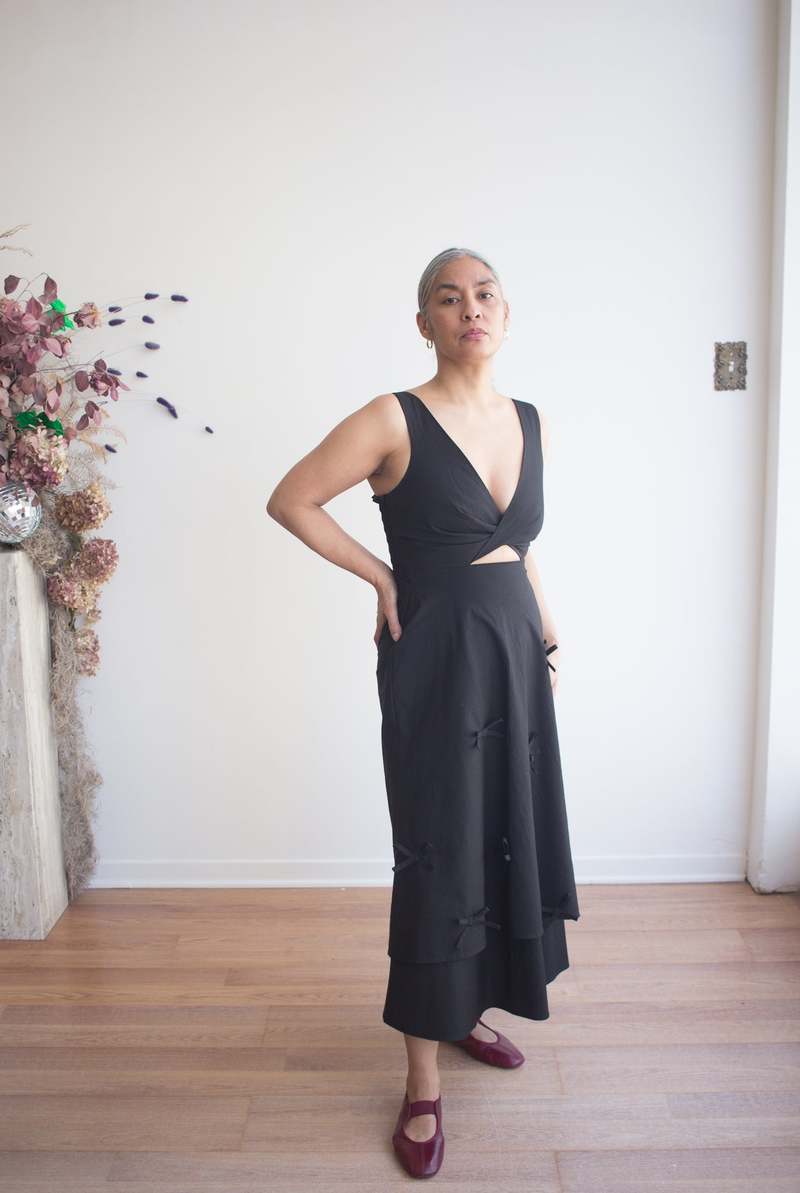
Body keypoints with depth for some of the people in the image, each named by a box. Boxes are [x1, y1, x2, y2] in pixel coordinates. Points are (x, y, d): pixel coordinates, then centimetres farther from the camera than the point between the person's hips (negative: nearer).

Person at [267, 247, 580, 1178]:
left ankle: (468, 1010, 39)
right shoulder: (394, 420, -11)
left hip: (515, 649, 7)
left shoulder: (531, 422, 8)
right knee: (439, 855, 0)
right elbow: (291, 500, -6)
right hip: (435, 655, -6)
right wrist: (382, 577, -7)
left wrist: (546, 627, 13)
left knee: (509, 837, 15)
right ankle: (422, 1085, 17)